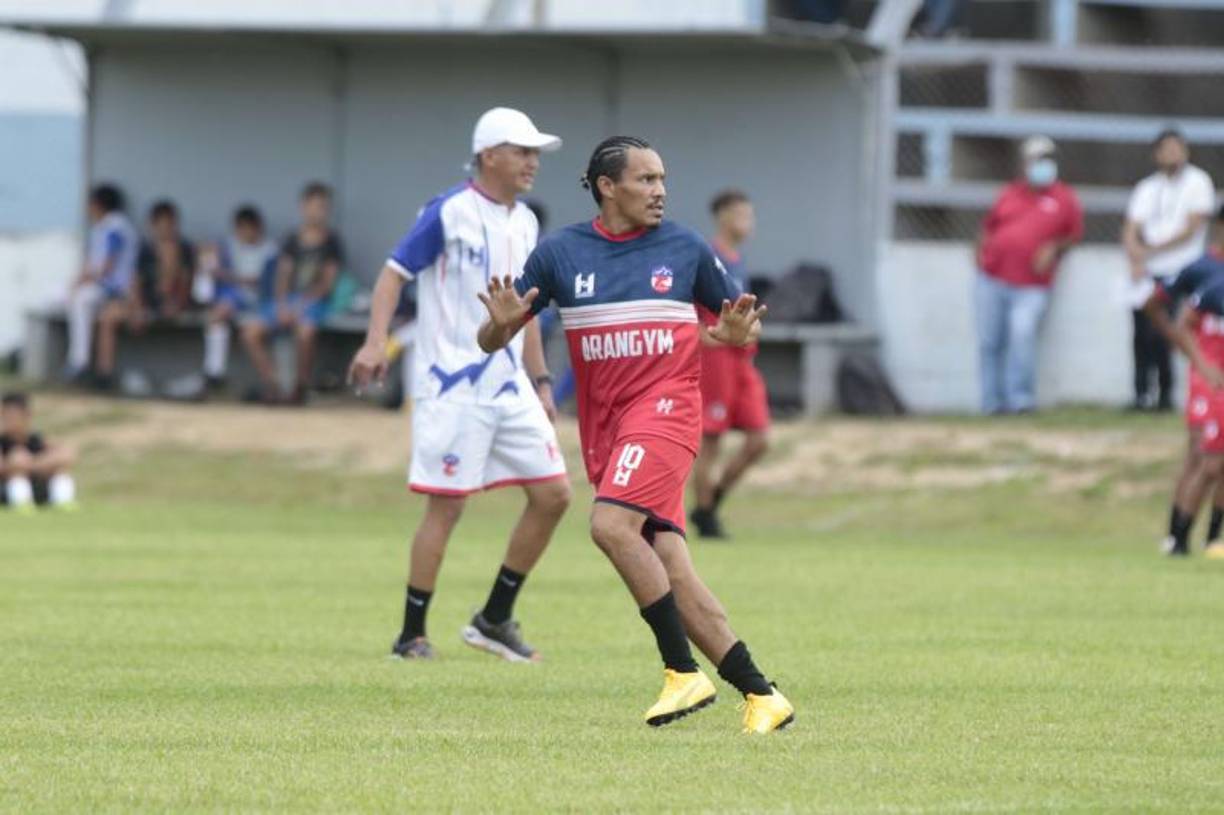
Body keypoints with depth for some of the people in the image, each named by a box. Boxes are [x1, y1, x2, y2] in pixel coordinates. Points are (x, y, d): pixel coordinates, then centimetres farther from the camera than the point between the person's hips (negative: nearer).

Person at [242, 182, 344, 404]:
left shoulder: (331, 242, 1)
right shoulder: (293, 240, 13)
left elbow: (328, 281, -4)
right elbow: (283, 275, 10)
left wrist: (303, 303, -14)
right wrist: (282, 304, -7)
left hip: (315, 301, -5)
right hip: (289, 299, 5)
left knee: (305, 331, -37)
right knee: (251, 332, -16)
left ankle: (302, 386, -19)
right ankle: (271, 384, -10)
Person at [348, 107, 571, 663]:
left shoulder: (525, 223, 13)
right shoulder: (449, 212, -8)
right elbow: (394, 272, -9)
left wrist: (540, 382, 19)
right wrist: (376, 341, -22)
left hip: (508, 383, 7)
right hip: (452, 382, -7)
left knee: (552, 495, 1)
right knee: (446, 505, -7)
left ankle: (495, 619, 11)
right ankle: (411, 635, 4)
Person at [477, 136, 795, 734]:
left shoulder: (685, 249, 4)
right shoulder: (560, 253, 6)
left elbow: (737, 320, 15)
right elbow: (490, 343, 8)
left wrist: (737, 332, -9)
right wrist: (503, 323, -15)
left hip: (666, 403, -3)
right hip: (604, 425, 3)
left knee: (610, 524, -26)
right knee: (668, 570, -5)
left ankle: (684, 672, -21)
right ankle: (759, 695, -2)